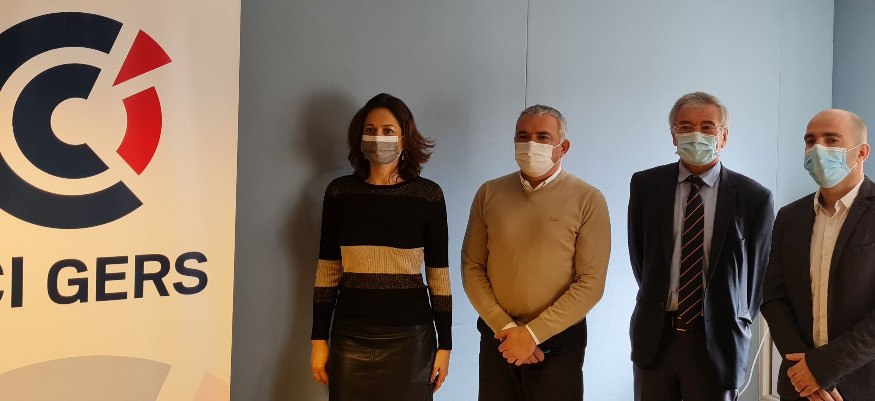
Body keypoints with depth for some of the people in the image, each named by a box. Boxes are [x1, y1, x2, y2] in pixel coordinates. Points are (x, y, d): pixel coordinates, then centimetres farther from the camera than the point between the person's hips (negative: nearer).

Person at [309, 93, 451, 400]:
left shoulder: (428, 195, -3)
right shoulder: (339, 192, 3)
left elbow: (439, 276, 0)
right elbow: (327, 272, 6)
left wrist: (444, 344, -1)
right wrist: (319, 339, 4)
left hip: (409, 336, -1)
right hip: (350, 334, 2)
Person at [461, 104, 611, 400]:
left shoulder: (588, 201, -7)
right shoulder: (489, 194, 2)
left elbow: (591, 282, -11)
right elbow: (472, 267, 2)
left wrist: (533, 333, -14)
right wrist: (505, 327, -8)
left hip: (557, 342, -2)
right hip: (497, 338, 2)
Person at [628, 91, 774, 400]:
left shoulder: (754, 197, -5)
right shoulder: (645, 185, 1)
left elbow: (758, 268, 4)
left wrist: (737, 323, 8)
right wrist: (658, 301, 10)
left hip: (717, 340, -2)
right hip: (655, 338, 2)